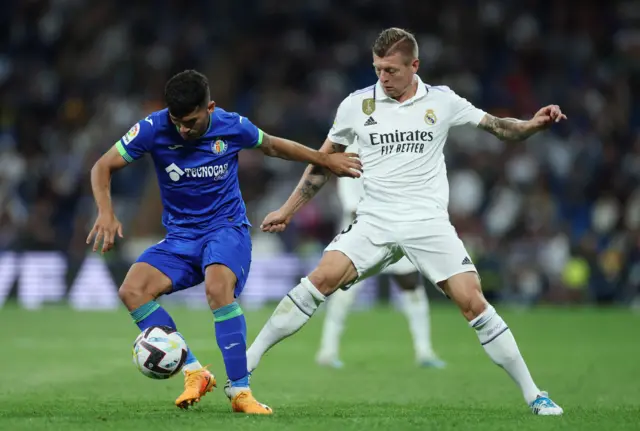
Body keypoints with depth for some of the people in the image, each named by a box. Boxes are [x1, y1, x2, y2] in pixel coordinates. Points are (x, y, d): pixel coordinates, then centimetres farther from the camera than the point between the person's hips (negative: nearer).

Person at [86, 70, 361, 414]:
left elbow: (272, 146, 13)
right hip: (180, 235, 3)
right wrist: (106, 212, -21)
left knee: (218, 288, -35)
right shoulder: (154, 129, -11)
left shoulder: (232, 127, -10)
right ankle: (194, 373, -16)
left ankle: (240, 392, -29)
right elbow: (103, 167, -3)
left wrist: (327, 160, 21)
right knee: (132, 290, -22)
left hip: (226, 227, -3)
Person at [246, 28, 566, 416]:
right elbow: (325, 160, 14)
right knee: (322, 278, -19)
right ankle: (247, 362, -11)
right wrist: (288, 210, 15)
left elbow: (499, 127, 7)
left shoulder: (442, 101, 2)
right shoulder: (357, 105, 3)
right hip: (375, 221, 1)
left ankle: (533, 394, -1)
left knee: (473, 303, -12)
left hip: (429, 224, -1)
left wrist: (534, 124, -14)